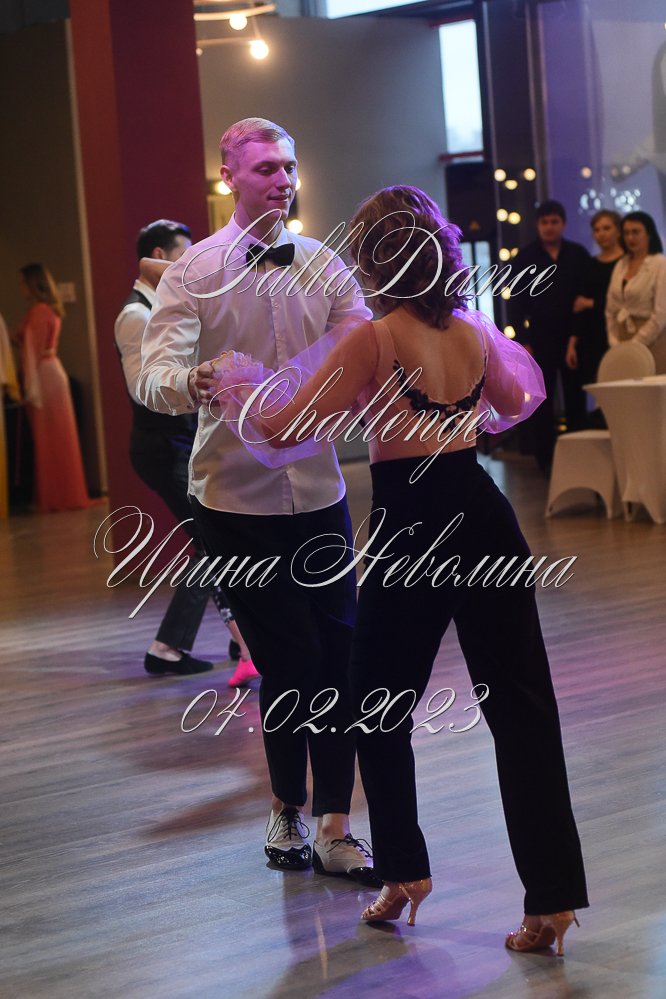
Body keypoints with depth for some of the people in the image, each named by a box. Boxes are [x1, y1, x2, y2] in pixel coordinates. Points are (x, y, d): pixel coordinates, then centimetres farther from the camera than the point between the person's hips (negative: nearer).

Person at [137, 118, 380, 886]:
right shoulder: (194, 272, -4)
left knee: (339, 654, -1)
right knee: (290, 662, -1)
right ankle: (288, 811, 21)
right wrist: (191, 382, -38)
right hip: (236, 498, -3)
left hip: (317, 490, 3)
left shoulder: (324, 267, 6)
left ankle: (332, 828, 8)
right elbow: (155, 375, -15)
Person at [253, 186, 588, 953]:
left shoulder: (372, 341, -11)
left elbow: (283, 428, -12)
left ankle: (403, 875, 24)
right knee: (519, 707, 3)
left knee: (381, 710, 16)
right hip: (483, 521, 5)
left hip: (409, 532, -4)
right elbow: (516, 405, 25)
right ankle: (552, 898, -1)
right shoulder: (475, 331, 5)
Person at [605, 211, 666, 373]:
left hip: (651, 340, -5)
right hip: (623, 338, 5)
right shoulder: (621, 265, 14)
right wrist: (615, 343, 2)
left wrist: (634, 345, -10)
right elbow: (610, 310, 14)